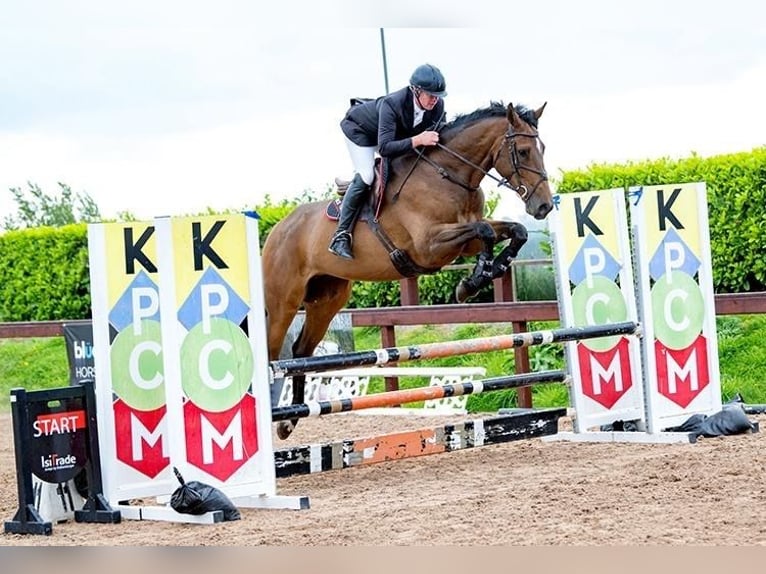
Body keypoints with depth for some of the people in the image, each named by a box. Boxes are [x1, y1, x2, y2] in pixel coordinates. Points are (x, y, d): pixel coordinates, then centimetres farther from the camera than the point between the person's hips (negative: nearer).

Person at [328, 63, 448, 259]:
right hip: (359, 129, -7)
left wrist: (432, 140, -31)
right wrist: (417, 140, -59)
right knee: (365, 177, -23)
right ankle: (341, 235, -18)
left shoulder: (438, 106, -26)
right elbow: (385, 148, -50)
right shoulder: (392, 104, -44)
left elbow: (438, 137, -9)